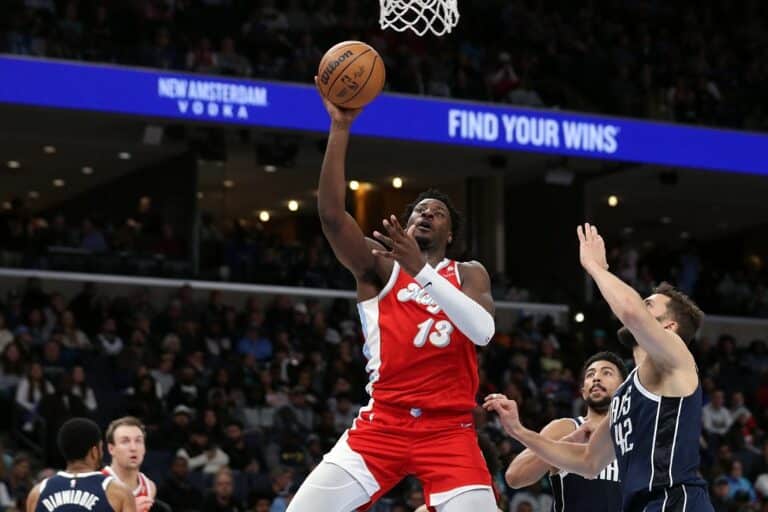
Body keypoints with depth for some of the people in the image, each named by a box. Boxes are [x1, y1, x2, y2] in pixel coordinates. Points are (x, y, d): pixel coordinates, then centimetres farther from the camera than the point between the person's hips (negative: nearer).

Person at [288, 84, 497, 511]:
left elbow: (483, 331, -11)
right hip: (382, 423, 0)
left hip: (449, 429, 0)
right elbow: (331, 214, -9)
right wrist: (341, 127, -15)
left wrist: (421, 269, -19)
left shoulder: (469, 274, 11)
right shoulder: (380, 267, 8)